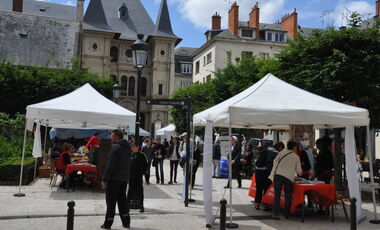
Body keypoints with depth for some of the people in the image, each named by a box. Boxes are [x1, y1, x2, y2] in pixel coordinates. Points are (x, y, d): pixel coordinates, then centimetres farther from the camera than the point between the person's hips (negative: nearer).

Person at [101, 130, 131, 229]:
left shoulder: (116, 147, -16)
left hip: (114, 178, -8)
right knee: (122, 199, 15)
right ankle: (126, 222, 17)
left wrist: (105, 179, -17)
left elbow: (110, 164, -19)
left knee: (111, 201, 1)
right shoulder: (127, 147, 11)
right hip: (124, 178, 8)